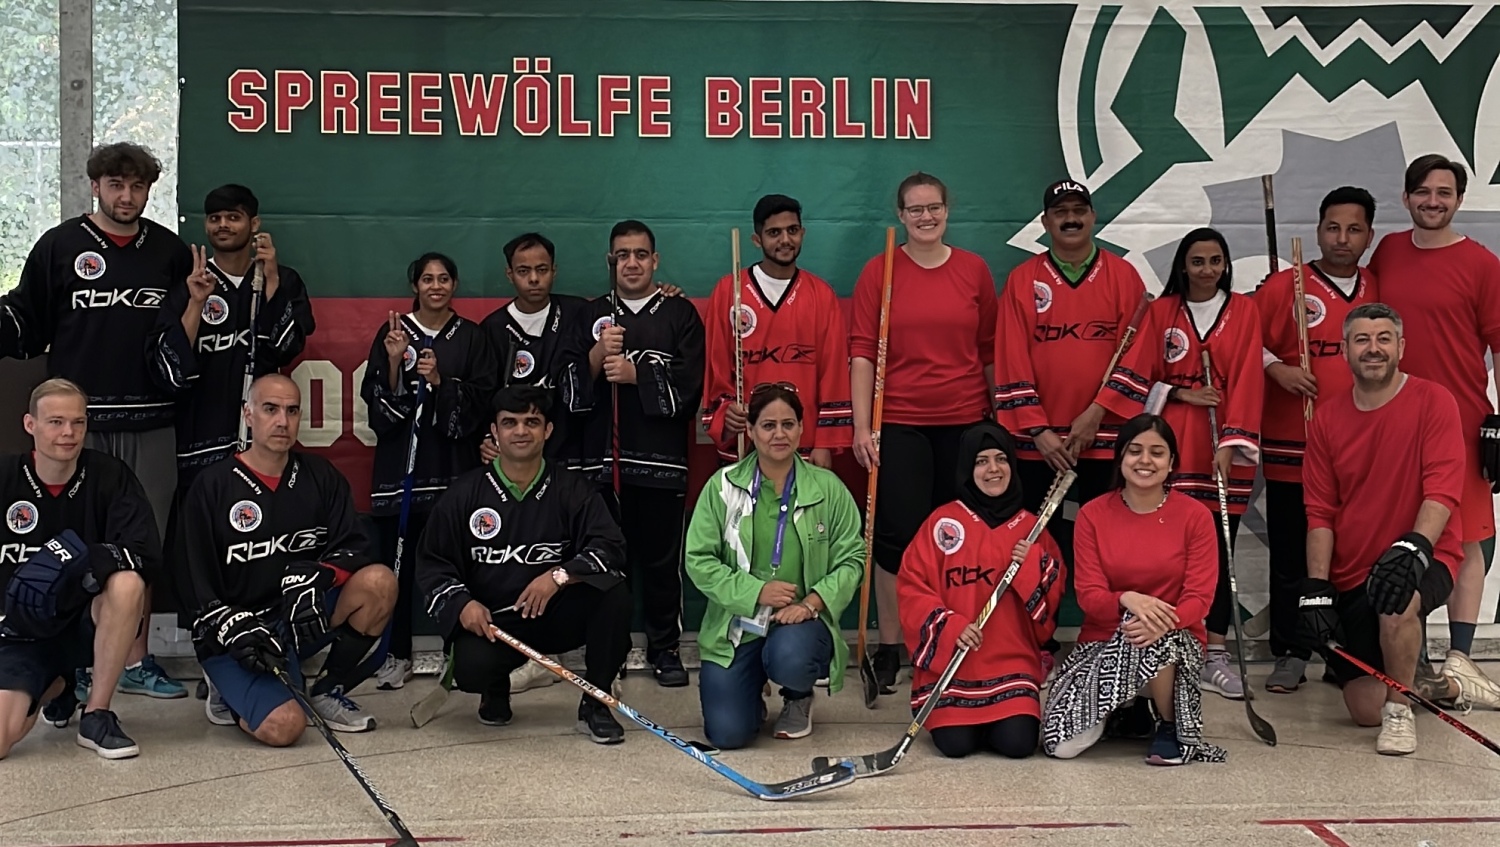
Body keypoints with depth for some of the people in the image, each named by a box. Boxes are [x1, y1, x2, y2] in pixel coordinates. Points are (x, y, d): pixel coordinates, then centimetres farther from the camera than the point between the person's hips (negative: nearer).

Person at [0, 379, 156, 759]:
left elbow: (145, 550, -19)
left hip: (87, 625, -1)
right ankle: (54, 687, 19)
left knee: (127, 583, -34)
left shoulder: (109, 476, -7)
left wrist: (82, 564, -33)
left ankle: (96, 716, -15)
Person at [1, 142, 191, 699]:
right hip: (80, 422, -2)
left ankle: (136, 660, 15)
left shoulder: (169, 251, 12)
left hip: (150, 424, 2)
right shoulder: (60, 246, 4)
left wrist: (196, 296, -1)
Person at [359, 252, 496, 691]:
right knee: (398, 558, -1)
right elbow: (376, 400, 1)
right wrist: (393, 362, -14)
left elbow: (483, 399, 2)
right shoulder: (393, 332, 6)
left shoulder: (471, 337, 8)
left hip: (453, 460, 0)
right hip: (400, 458, 0)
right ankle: (397, 653, 9)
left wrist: (440, 381, -11)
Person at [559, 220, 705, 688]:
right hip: (602, 455, 2)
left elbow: (689, 383, -4)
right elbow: (570, 387, 7)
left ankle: (665, 648, 11)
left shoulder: (680, 314, 7)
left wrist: (636, 373, -11)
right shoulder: (592, 315, 15)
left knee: (661, 557, 0)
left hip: (661, 457, -2)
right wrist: (596, 356, -10)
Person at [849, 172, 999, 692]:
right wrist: (862, 425, -9)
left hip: (965, 422, 2)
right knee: (898, 534, -3)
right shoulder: (879, 272, 1)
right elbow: (862, 351, -2)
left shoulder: (974, 270, 6)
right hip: (899, 424, -2)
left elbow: (990, 350, 10)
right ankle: (889, 649, 7)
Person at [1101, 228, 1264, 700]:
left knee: (1218, 551, 0)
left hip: (1221, 448, 0)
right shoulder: (1161, 311, 9)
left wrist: (1231, 443, -12)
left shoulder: (1243, 311, 5)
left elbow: (1246, 380, -3)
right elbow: (1136, 375, 6)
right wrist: (1179, 393, -8)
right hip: (1171, 444, 0)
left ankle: (1214, 656, 5)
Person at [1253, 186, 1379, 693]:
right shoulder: (1284, 286, -2)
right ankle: (1290, 656, 12)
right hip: (1291, 451, -2)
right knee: (1291, 557, 3)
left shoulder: (1380, 290, 9)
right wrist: (1276, 368, -16)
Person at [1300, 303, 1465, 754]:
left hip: (1421, 561, -4)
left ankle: (1401, 709, -14)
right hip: (1351, 577, 4)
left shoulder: (1433, 402, -6)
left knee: (1396, 599, -40)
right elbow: (1320, 512, 3)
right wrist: (1316, 590, -6)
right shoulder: (1327, 417, 4)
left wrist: (1414, 546, -33)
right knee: (1364, 711, 0)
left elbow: (1442, 491, -16)